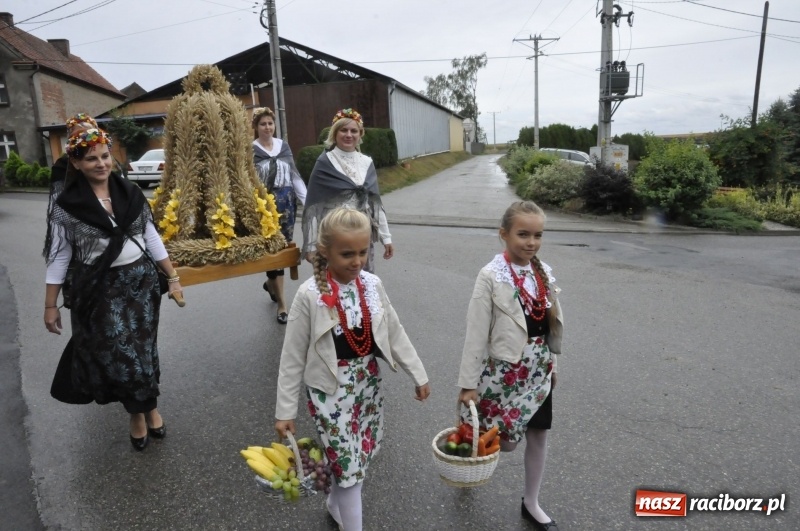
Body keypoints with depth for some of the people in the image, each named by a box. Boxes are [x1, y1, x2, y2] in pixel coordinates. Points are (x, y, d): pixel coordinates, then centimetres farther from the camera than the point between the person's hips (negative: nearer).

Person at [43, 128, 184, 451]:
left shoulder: (131, 193, 1)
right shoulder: (67, 206, -6)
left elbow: (151, 238, 7)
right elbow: (59, 256, -1)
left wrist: (173, 277, 6)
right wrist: (51, 305, 0)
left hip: (141, 282, 2)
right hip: (99, 290, -2)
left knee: (142, 350, 9)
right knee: (113, 353, 4)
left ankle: (148, 408, 32)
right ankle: (139, 412, 27)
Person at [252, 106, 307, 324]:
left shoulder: (283, 146, 9)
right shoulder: (251, 150, -4)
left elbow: (294, 175, 11)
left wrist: (307, 201, 5)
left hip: (286, 201, 5)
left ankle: (271, 283, 37)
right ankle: (282, 302, 6)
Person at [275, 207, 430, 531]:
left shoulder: (372, 285, -5)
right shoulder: (310, 295, -18)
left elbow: (395, 333, 5)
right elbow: (293, 356, -10)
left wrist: (418, 375, 9)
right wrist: (285, 410, -6)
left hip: (369, 382, 5)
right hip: (331, 389, -5)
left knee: (363, 455, 19)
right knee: (348, 463, 1)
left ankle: (336, 504, 47)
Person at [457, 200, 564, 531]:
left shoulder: (544, 272, 0)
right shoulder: (491, 276, -17)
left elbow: (553, 324, 10)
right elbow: (476, 333, -17)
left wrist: (551, 362, 14)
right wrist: (469, 382, -15)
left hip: (539, 368, 5)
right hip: (506, 369, -5)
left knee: (538, 435, 14)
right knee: (505, 441, 7)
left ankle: (531, 504, 35)